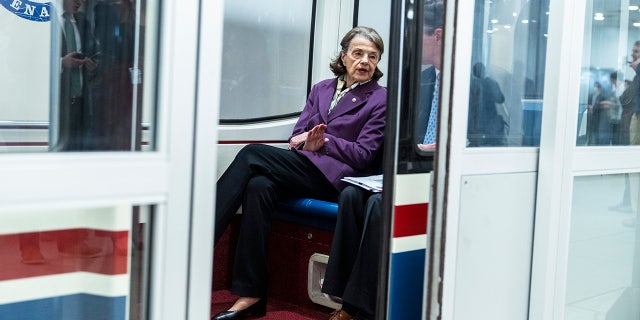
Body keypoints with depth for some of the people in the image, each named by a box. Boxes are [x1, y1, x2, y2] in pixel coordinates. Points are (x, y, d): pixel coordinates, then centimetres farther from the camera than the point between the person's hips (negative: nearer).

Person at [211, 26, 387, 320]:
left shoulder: (380, 99, 7)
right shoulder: (321, 89, 23)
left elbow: (362, 154, -1)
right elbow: (296, 137, 17)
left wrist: (322, 140, -7)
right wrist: (306, 140, -6)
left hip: (336, 178, -5)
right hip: (304, 172, 5)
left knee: (252, 154, -22)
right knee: (259, 185, -29)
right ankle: (250, 296, -28)